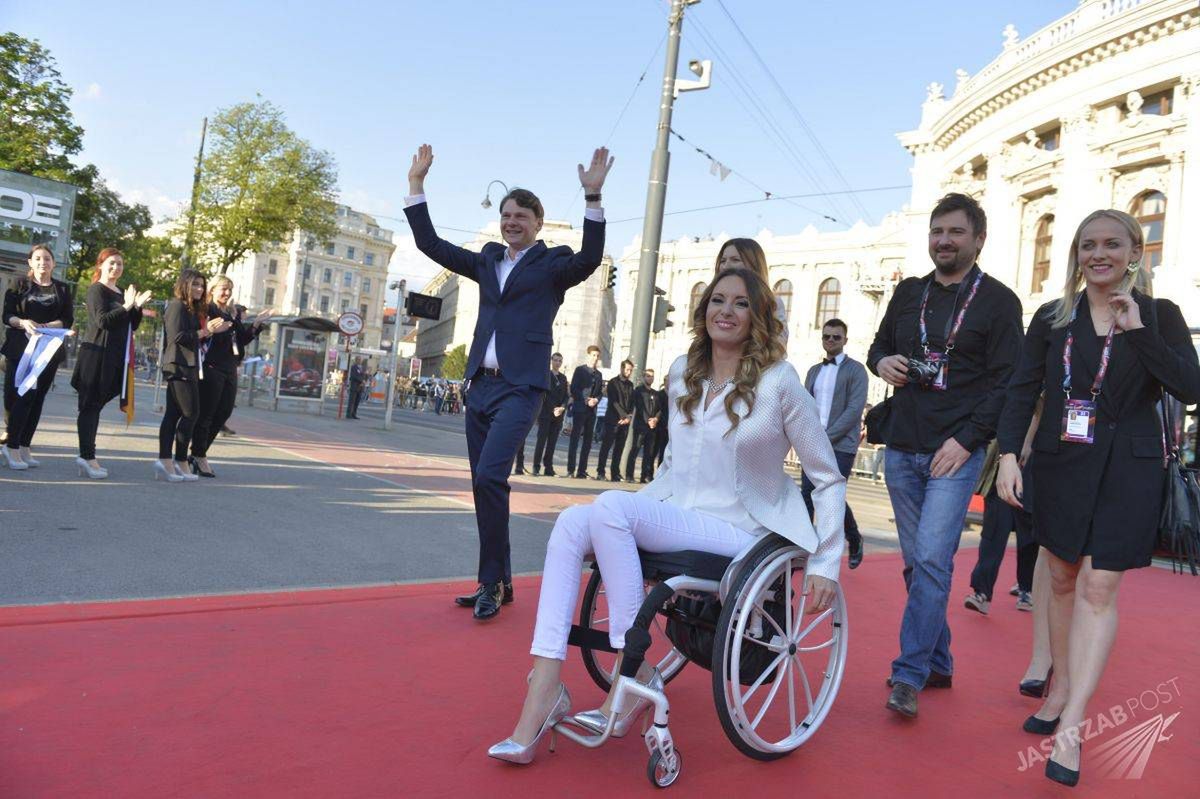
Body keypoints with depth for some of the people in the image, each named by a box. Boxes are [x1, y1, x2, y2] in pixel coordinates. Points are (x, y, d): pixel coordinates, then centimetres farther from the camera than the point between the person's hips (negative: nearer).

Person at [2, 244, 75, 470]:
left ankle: (25, 446, 8)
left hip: (49, 350, 3)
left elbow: (68, 319, 1)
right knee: (23, 395, -11)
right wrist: (23, 323, -22)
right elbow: (7, 315, -1)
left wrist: (46, 326, -16)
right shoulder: (20, 286, 5)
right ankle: (12, 447, -7)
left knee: (37, 398, 3)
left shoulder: (62, 289, 9)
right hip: (21, 348, -2)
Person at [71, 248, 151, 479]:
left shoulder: (122, 293, 17)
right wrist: (126, 306, -22)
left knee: (96, 405, 12)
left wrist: (137, 307, 0)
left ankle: (86, 456, 18)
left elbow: (132, 326, 16)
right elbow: (102, 320, -16)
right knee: (90, 405, -5)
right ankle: (87, 458, -4)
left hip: (116, 358, 7)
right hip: (97, 354, -7)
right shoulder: (97, 290, -4)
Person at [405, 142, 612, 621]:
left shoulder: (552, 263, 2)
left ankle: (492, 582, -7)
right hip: (480, 384, 7)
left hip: (520, 388, -6)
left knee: (490, 477, -20)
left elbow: (589, 259, -19)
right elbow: (430, 243, 18)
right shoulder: (488, 261, 16)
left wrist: (593, 198, -27)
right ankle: (498, 583, 20)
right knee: (485, 485, 9)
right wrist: (417, 185, 14)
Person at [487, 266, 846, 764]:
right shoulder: (683, 374, 12)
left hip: (734, 532, -6)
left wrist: (826, 565, -6)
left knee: (611, 506, -30)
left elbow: (829, 479, -1)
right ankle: (543, 693, -24)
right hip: (671, 517, 6)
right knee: (572, 522, -22)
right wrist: (641, 506, 14)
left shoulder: (778, 381, -5)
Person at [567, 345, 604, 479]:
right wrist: (586, 400, -14)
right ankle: (570, 470, -5)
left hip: (591, 411, 5)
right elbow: (573, 389, -6)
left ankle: (582, 471, 7)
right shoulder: (580, 370, 1)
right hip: (579, 409, -5)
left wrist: (596, 400, -6)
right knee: (575, 439, -6)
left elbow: (600, 392, 16)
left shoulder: (599, 374, 17)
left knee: (587, 442, 4)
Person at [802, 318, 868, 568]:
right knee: (807, 495, -1)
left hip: (841, 445, -5)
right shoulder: (814, 371, 16)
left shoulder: (855, 370, -2)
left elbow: (854, 410, -11)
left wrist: (827, 436, -15)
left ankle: (854, 540, 16)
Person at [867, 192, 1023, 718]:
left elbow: (1006, 381, -6)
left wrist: (966, 440, -15)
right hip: (901, 451, 5)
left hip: (956, 453, -5)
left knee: (932, 560, -13)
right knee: (918, 563, 10)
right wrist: (881, 362, -3)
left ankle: (908, 675, -6)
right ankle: (938, 664, 23)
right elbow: (878, 346, 22)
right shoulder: (908, 293, 13)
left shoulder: (998, 300, 0)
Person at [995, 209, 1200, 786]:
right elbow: (1023, 390, 0)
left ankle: (1071, 728, -6)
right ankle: (1061, 688, 27)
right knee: (1062, 580, 11)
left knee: (1099, 588, -8)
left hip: (1127, 468, -2)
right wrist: (1009, 453, -12)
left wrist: (1136, 329, -16)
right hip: (1060, 462, 2)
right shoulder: (1052, 318, 5)